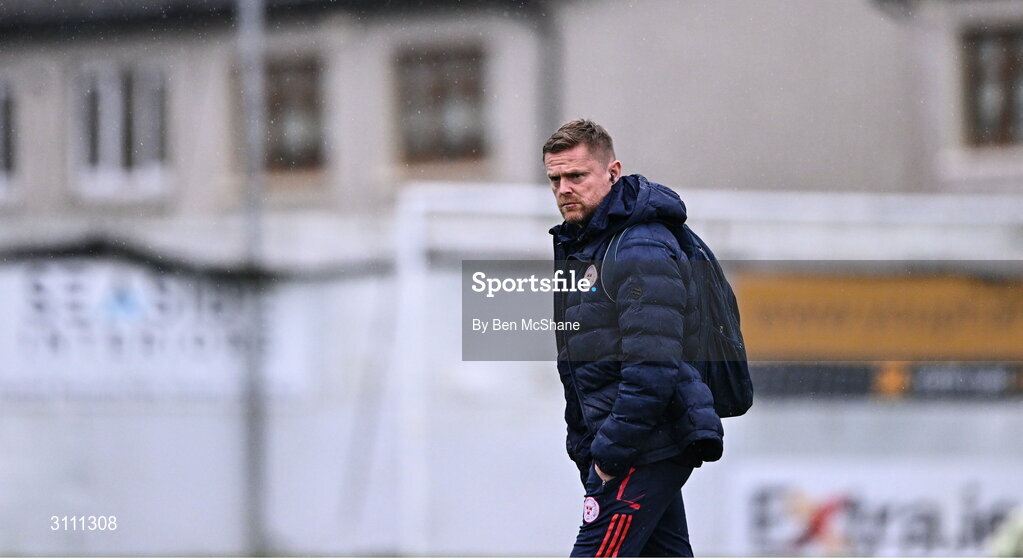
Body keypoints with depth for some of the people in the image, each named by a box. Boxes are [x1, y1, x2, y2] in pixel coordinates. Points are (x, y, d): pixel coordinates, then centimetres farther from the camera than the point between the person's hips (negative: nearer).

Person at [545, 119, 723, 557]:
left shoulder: (642, 253, -16)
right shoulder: (575, 245, 15)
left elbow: (653, 373, -23)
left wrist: (610, 453, -21)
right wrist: (584, 448, 17)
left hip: (648, 450, -10)